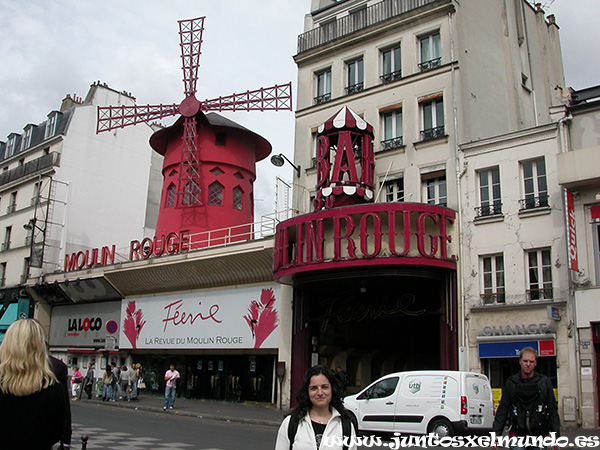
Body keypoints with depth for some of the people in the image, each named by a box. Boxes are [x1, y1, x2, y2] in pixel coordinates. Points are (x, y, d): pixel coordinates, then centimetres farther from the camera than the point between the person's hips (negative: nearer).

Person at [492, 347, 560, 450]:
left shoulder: (545, 382, 6)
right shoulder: (511, 382, 5)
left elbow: (553, 410, 7)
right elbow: (503, 409, 6)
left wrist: (556, 436, 2)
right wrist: (496, 433, 0)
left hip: (539, 437, 0)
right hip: (517, 437, 0)